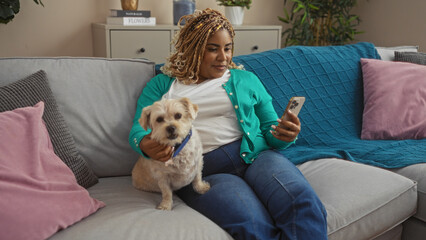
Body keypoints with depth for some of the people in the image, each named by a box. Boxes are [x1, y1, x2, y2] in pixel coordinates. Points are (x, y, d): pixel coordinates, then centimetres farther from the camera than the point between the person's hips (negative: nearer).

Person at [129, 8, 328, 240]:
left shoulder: (246, 79, 23)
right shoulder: (162, 85, 18)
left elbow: (270, 128, 20)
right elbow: (139, 129, 8)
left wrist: (285, 136, -6)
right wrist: (145, 144, -18)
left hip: (255, 156, 3)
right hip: (203, 171, -2)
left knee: (304, 204, -30)